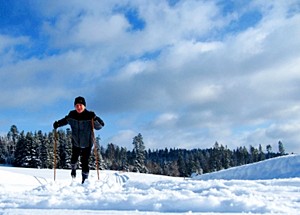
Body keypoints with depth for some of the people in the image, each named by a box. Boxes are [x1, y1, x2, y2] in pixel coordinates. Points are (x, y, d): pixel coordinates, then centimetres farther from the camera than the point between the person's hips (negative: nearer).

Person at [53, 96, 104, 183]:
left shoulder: (90, 115, -19)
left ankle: (85, 179, 13)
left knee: (85, 162, -5)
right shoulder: (72, 115, -9)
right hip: (76, 142, 3)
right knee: (74, 158, 16)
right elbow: (65, 120, 12)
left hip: (87, 143, -3)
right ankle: (73, 168, 51)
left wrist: (95, 119, -39)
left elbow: (100, 126, -21)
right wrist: (58, 124, -6)